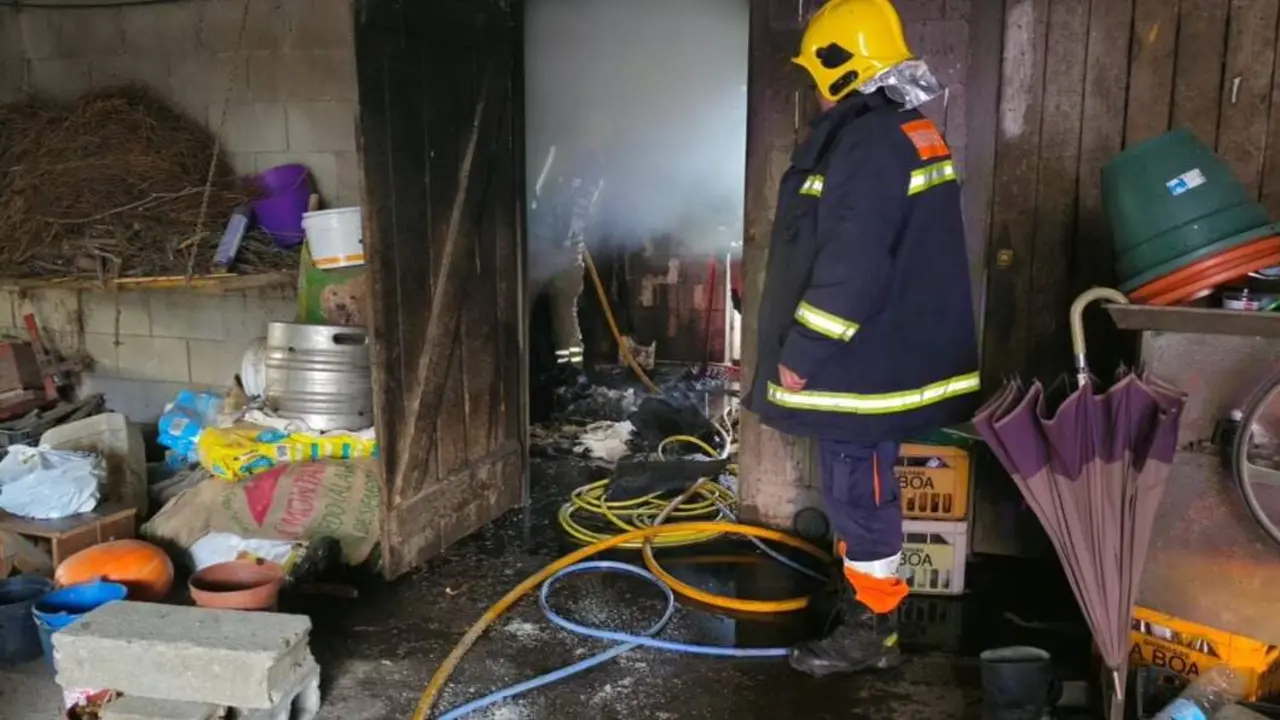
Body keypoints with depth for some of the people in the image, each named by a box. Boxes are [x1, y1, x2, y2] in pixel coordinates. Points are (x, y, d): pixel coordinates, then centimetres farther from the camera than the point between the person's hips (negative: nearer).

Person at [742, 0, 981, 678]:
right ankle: (864, 596, 35)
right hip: (890, 354, 10)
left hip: (863, 364, -10)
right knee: (857, 490, 20)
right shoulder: (911, 134, 13)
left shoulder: (868, 145, -21)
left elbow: (851, 268, -26)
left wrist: (800, 354, -18)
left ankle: (872, 629, 14)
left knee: (858, 493, 1)